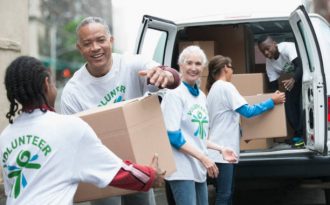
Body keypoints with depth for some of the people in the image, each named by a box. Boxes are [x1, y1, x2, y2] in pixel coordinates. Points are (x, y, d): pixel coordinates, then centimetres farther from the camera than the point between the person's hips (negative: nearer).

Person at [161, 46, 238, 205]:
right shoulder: (174, 94, -11)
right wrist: (204, 158, -19)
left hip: (199, 167, 8)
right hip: (182, 168, -8)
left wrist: (221, 149, 10)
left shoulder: (201, 96, 13)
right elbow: (173, 136, -17)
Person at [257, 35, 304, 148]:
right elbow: (273, 86, -8)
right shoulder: (269, 62, -13)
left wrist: (293, 79, -59)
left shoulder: (287, 47, -32)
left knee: (302, 102, -21)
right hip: (294, 78, 7)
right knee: (289, 104, -4)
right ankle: (299, 134, 5)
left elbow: (301, 65, -43)